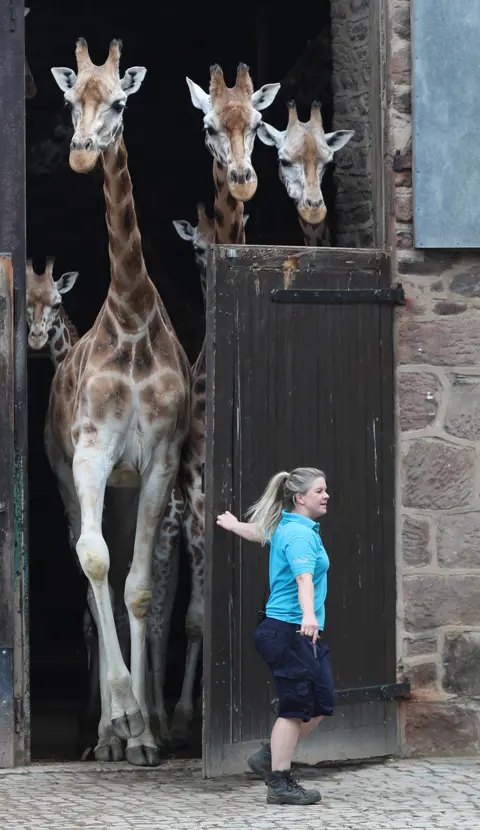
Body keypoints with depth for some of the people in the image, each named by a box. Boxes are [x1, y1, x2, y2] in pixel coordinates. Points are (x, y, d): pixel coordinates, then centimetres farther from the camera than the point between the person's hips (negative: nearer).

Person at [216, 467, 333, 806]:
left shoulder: (285, 527, 14)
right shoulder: (299, 534, -16)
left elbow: (261, 531, 35)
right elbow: (304, 577, -33)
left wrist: (234, 525, 56)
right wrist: (308, 615, -49)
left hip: (305, 633, 10)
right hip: (288, 629, -10)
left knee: (321, 704, 8)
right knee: (296, 707, -6)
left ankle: (270, 757, 20)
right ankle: (280, 784, 0)